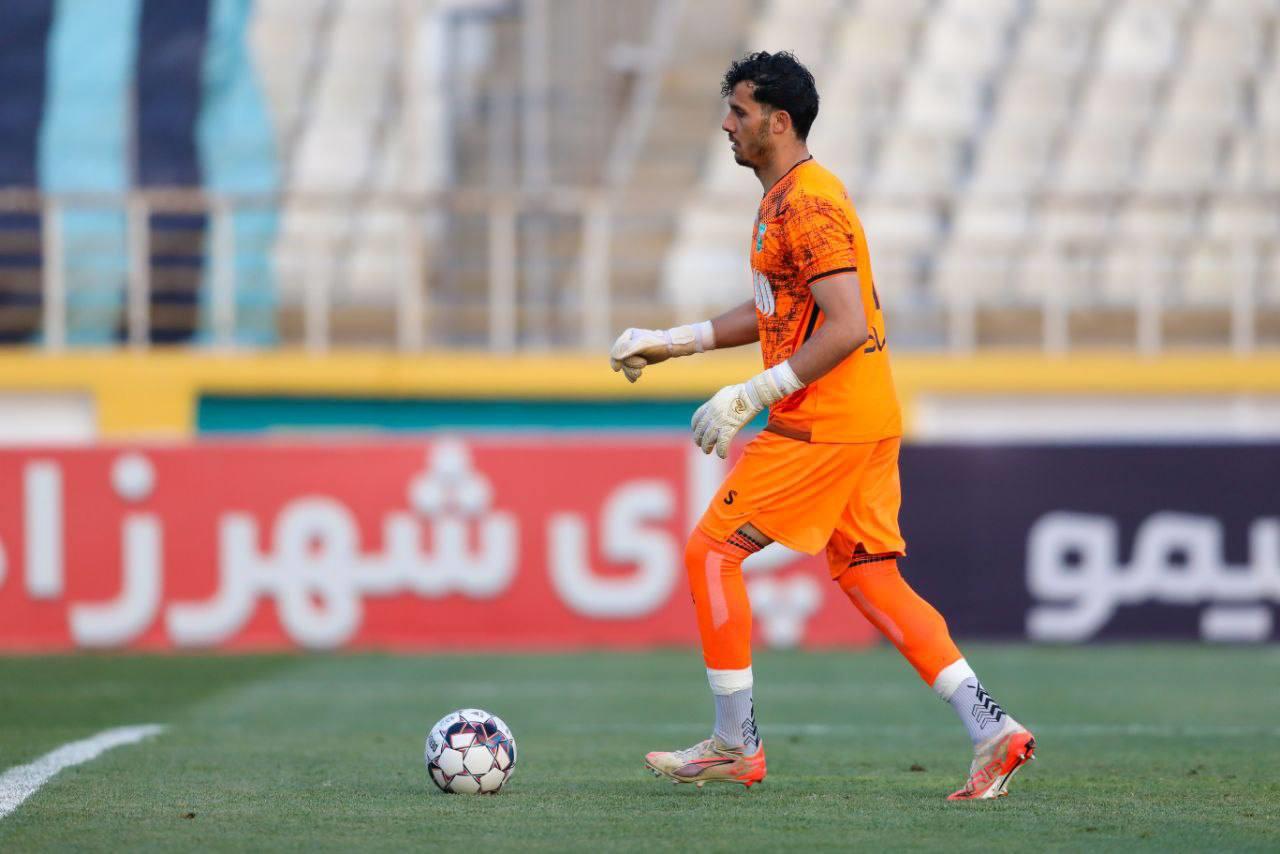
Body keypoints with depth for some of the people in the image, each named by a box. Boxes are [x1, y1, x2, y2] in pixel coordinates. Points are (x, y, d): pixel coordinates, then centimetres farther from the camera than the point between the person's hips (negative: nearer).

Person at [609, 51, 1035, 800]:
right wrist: (674, 342, 22)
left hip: (822, 426, -10)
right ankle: (992, 729, 0)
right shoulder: (787, 199, 17)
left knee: (712, 551, -3)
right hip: (867, 422, 10)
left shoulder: (808, 204, -16)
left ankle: (736, 746, 2)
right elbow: (775, 311, 28)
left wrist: (753, 395, -24)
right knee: (872, 580, 9)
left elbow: (847, 327, -24)